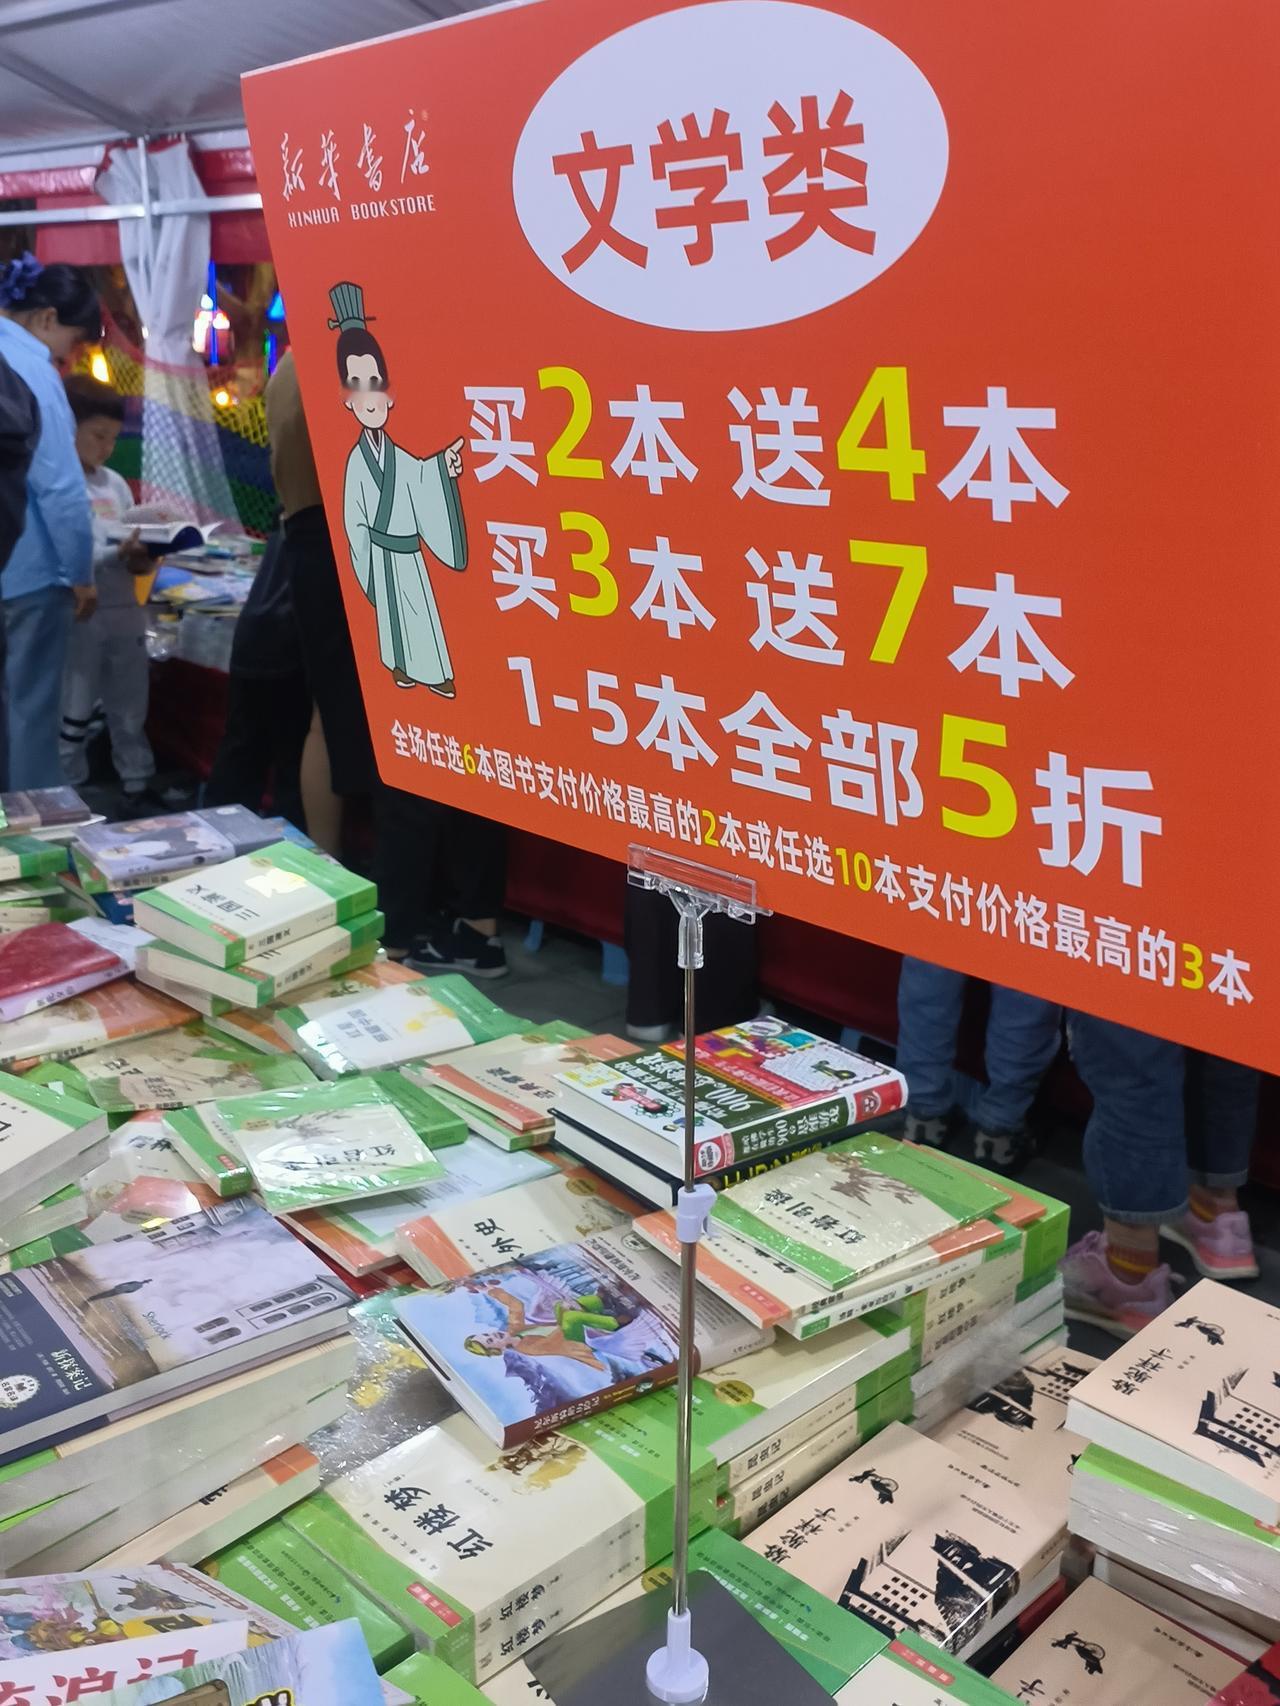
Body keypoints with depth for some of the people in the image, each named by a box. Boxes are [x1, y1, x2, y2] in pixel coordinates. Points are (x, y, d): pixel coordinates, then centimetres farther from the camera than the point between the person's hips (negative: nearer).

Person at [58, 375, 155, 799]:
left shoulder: (115, 483, 12)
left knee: (131, 712, 14)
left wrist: (141, 556, -7)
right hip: (77, 616, -6)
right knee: (73, 714, 2)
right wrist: (118, 555, -24)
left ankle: (139, 789, 24)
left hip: (124, 612, 6)